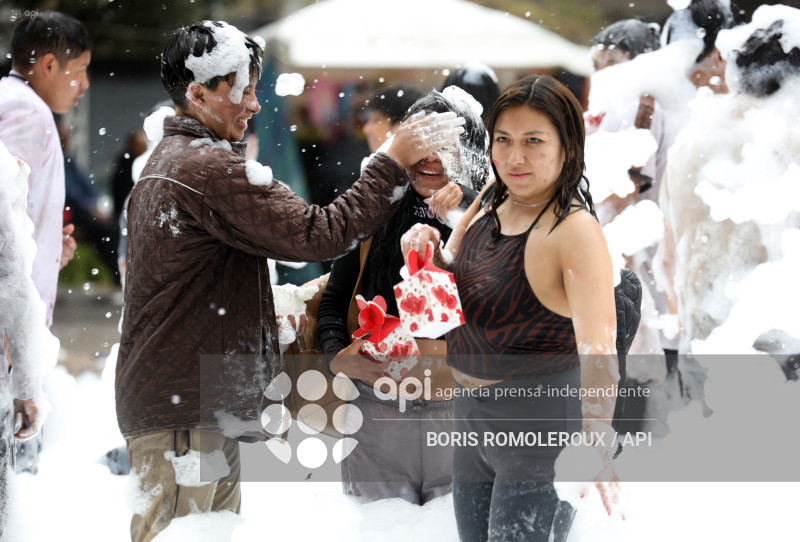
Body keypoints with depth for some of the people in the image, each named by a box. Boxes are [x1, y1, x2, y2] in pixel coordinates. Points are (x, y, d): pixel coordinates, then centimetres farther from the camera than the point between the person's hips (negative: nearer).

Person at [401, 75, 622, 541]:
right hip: (472, 421, 8)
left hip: (540, 430, -8)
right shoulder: (488, 210, 4)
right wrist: (427, 254, -2)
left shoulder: (575, 231, -21)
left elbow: (597, 348, -31)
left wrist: (595, 443, -44)